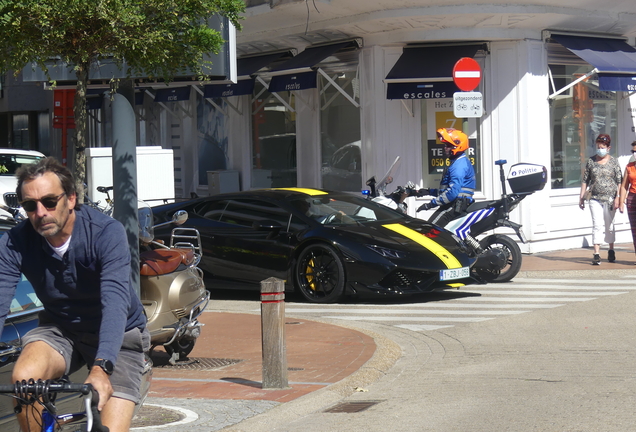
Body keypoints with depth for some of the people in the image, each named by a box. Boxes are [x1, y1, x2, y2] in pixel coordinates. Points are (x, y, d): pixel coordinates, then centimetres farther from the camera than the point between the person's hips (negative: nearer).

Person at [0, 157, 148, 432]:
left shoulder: (106, 233, -26)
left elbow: (115, 302, -38)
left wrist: (101, 369, -53)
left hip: (118, 336, -2)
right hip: (60, 329, 2)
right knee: (24, 376, -29)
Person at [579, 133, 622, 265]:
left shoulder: (613, 162, 1)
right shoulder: (591, 161, 6)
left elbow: (619, 181, -2)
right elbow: (585, 180, 10)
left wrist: (617, 197, -11)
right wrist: (581, 197, 7)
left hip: (610, 199, 0)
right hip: (595, 199, 0)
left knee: (609, 226, 11)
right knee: (597, 225, -10)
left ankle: (611, 251, 28)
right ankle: (596, 254, -14)